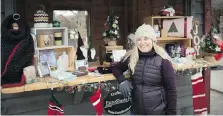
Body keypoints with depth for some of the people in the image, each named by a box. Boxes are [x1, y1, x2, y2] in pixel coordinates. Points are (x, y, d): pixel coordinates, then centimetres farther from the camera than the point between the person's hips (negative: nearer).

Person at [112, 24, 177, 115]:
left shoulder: (162, 60, -12)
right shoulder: (131, 57, -2)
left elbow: (171, 90, -8)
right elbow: (116, 68, 11)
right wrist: (122, 81, -8)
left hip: (158, 111, -3)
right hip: (136, 110, 3)